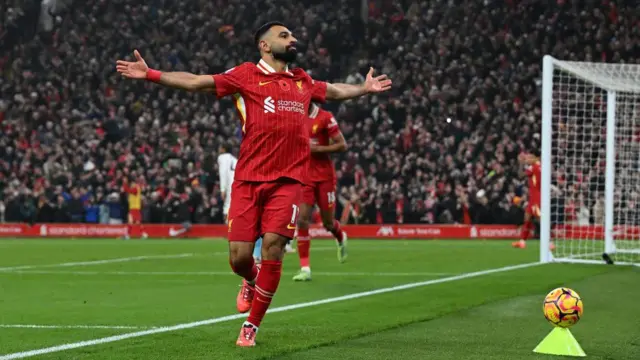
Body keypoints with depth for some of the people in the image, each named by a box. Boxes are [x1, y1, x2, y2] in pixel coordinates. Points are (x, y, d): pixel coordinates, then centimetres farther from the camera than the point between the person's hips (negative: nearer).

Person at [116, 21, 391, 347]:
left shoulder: (303, 82, 16)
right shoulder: (246, 75, 3)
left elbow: (335, 91, 38)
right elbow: (196, 82, -1)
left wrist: (365, 88, 45)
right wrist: (150, 75, -9)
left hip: (287, 180, 2)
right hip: (248, 179, -2)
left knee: (272, 249, -11)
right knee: (239, 257, -4)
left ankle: (251, 327, 3)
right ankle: (251, 283, 35)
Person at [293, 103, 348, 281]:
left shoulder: (325, 118, -12)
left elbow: (342, 145, -12)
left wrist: (317, 149, -21)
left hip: (324, 177, -3)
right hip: (304, 177, 3)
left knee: (328, 222, 8)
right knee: (302, 220, -10)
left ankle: (341, 238, 45)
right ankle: (305, 268, -8)